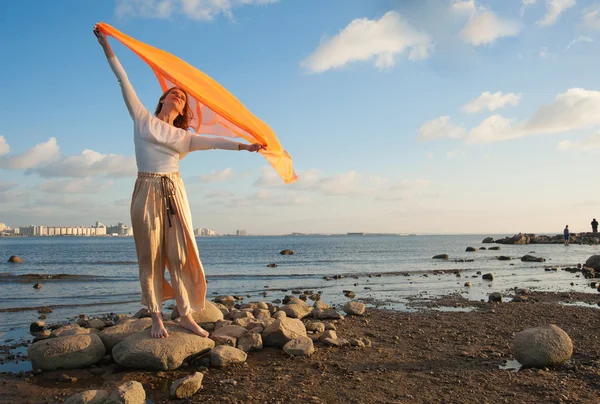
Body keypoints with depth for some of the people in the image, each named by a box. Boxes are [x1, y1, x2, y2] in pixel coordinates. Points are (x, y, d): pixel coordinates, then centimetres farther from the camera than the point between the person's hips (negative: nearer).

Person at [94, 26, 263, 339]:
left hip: (174, 192, 2)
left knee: (180, 254, -1)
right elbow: (124, 82, 9)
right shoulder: (143, 120, 11)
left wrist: (242, 145, -10)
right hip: (146, 192, -2)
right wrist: (106, 46, 8)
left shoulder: (183, 137, 16)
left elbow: (212, 142, 3)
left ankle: (186, 315, 5)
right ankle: (156, 318, 5)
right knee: (150, 256, 0)